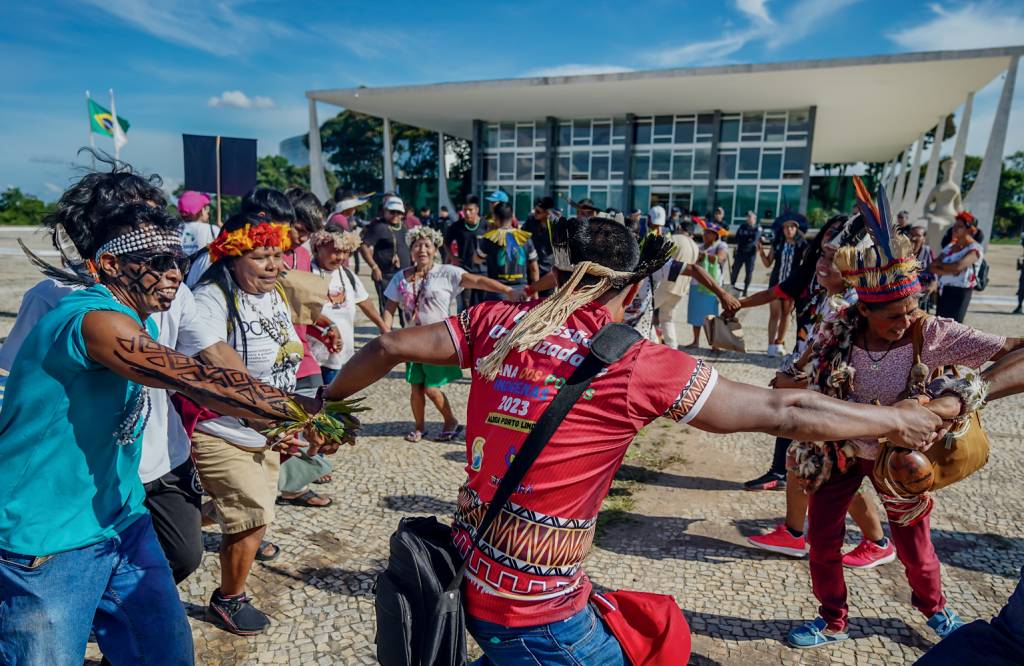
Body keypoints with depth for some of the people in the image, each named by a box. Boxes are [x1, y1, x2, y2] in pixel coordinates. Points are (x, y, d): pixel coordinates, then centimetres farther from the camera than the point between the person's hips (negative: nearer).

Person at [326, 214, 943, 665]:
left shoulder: (499, 322, -4)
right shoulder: (639, 365, -17)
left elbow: (390, 347, 4)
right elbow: (781, 411, -9)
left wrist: (329, 398, 23)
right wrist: (897, 420, 7)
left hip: (465, 578, 5)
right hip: (537, 615, -5)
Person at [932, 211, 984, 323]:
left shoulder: (975, 249, -6)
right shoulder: (950, 245, 14)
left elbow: (958, 266, -24)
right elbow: (933, 267, 5)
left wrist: (939, 264, -6)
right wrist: (950, 270, -14)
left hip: (960, 292, -7)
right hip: (943, 291, 7)